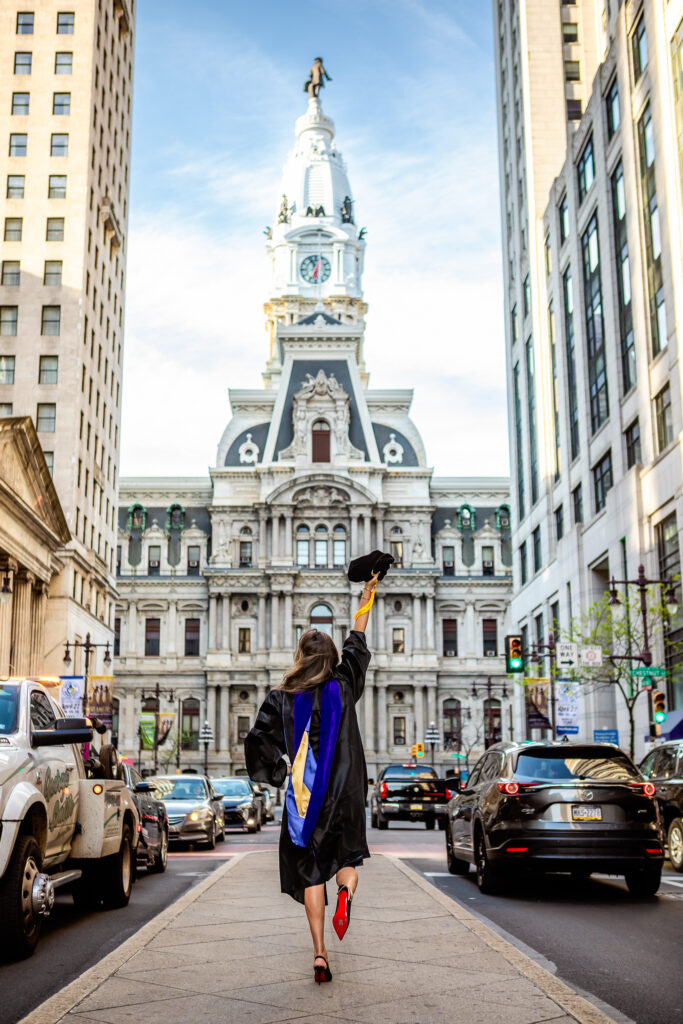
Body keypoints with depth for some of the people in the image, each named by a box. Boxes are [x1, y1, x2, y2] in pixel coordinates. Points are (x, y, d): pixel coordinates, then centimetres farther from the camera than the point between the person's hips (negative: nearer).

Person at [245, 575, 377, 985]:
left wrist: (278, 775, 8)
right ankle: (346, 891, -13)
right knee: (347, 854, 21)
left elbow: (258, 743, -8)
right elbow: (358, 645, 13)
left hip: (303, 798, 0)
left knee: (311, 872, 6)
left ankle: (320, 953, -3)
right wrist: (367, 597, 23)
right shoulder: (343, 687, -1)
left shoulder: (282, 698, -3)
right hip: (344, 795, 1)